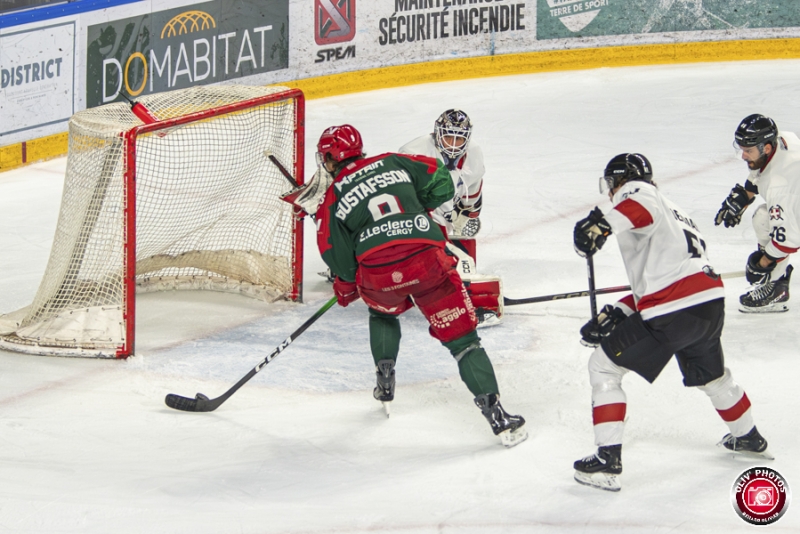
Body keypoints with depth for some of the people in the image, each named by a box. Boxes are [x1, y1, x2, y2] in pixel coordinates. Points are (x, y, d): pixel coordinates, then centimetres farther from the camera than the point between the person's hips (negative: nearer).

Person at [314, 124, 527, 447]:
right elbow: (440, 181, 16)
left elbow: (338, 256, 8)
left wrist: (345, 289, 27)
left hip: (378, 274, 0)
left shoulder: (332, 199, 13)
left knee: (382, 312, 37)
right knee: (461, 337, 3)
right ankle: (495, 414, -8)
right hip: (428, 259, 0)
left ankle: (385, 387, 35)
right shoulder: (392, 163, 18)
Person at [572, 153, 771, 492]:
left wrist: (602, 223, -38)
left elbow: (641, 207, -26)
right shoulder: (675, 214, 32)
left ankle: (607, 462, -1)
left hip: (672, 312, -9)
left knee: (604, 367, 5)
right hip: (711, 302, 9)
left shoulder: (636, 192, 4)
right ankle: (748, 438, 57)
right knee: (710, 374, 36)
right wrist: (613, 316, 20)